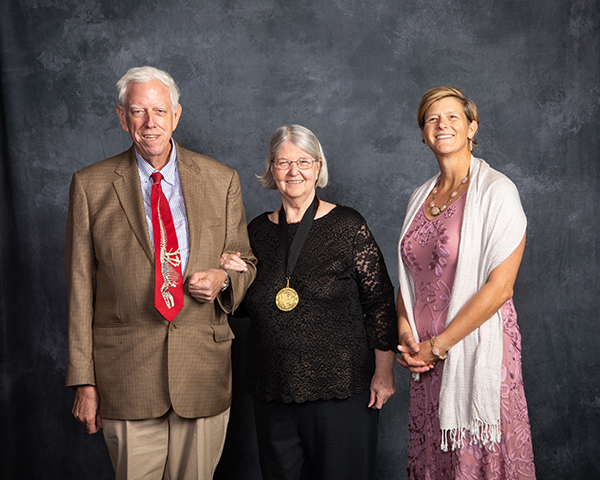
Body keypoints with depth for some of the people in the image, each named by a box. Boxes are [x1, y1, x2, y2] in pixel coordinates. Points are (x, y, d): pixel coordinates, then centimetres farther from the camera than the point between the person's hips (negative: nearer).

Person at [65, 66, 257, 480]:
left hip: (204, 367, 2)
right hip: (126, 375, -1)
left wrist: (223, 279, -11)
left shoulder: (221, 181, 5)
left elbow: (246, 261, 14)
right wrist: (84, 381, -2)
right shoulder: (90, 185, 1)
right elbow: (81, 288, 1)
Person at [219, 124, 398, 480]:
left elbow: (380, 300, -4)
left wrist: (384, 371, -7)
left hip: (341, 387, -4)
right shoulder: (259, 230, 7)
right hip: (273, 390, 4)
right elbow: (247, 307, 17)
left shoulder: (347, 225, -5)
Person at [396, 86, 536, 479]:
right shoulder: (421, 196, 11)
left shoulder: (496, 192, -9)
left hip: (477, 348, -6)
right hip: (426, 355, 6)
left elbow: (500, 287, -15)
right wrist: (405, 330, -1)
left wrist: (438, 345, -13)